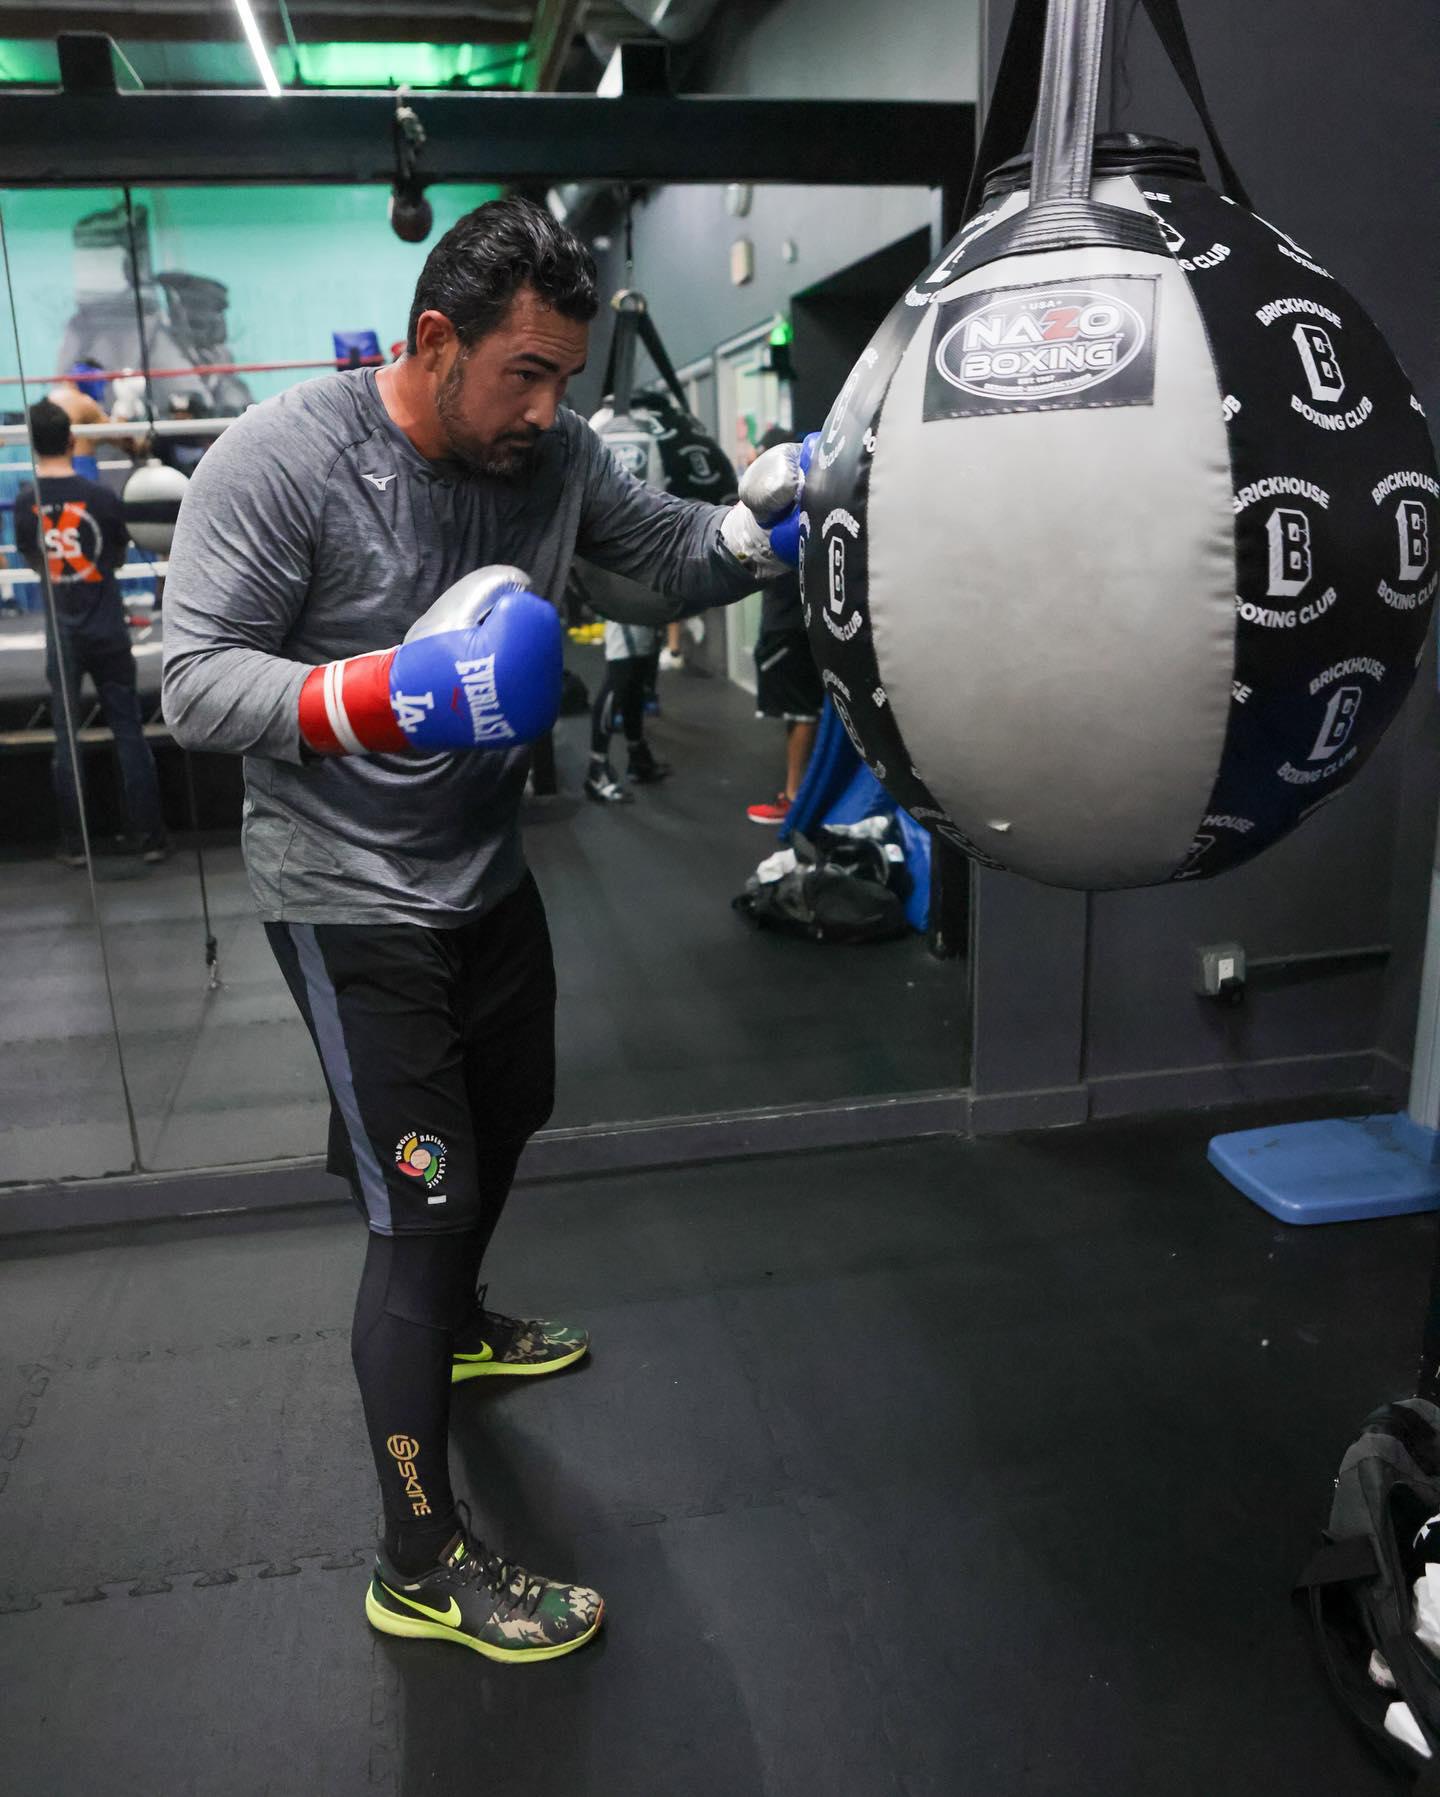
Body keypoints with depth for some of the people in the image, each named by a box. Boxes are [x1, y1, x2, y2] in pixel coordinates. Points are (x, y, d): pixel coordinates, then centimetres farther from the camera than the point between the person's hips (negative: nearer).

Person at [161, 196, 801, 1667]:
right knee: (422, 1203, -6)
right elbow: (196, 684, -19)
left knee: (506, 1116, 24)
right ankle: (420, 1562, 13)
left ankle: (449, 1326, 55)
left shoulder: (553, 451, -2)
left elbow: (666, 552, 2)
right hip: (349, 896, -7)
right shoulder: (278, 462, -18)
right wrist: (376, 696, -35)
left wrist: (760, 522, -19)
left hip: (486, 868, 8)